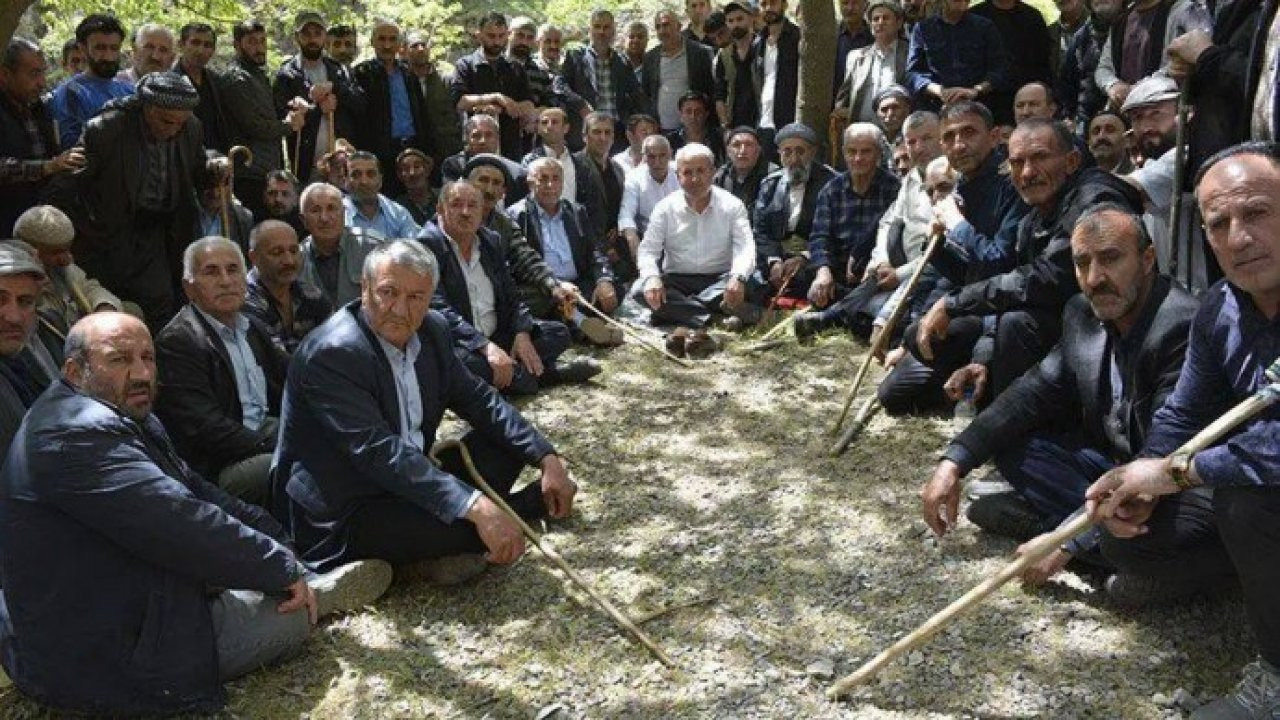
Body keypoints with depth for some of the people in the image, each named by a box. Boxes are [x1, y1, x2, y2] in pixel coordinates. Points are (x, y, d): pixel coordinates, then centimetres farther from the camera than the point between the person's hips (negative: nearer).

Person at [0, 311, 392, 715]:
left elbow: (197, 491, 7)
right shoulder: (79, 434, -25)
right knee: (289, 612, -3)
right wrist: (284, 569, -18)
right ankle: (318, 593, 24)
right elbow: (181, 523, -29)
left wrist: (279, 540, 1)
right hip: (96, 662, -10)